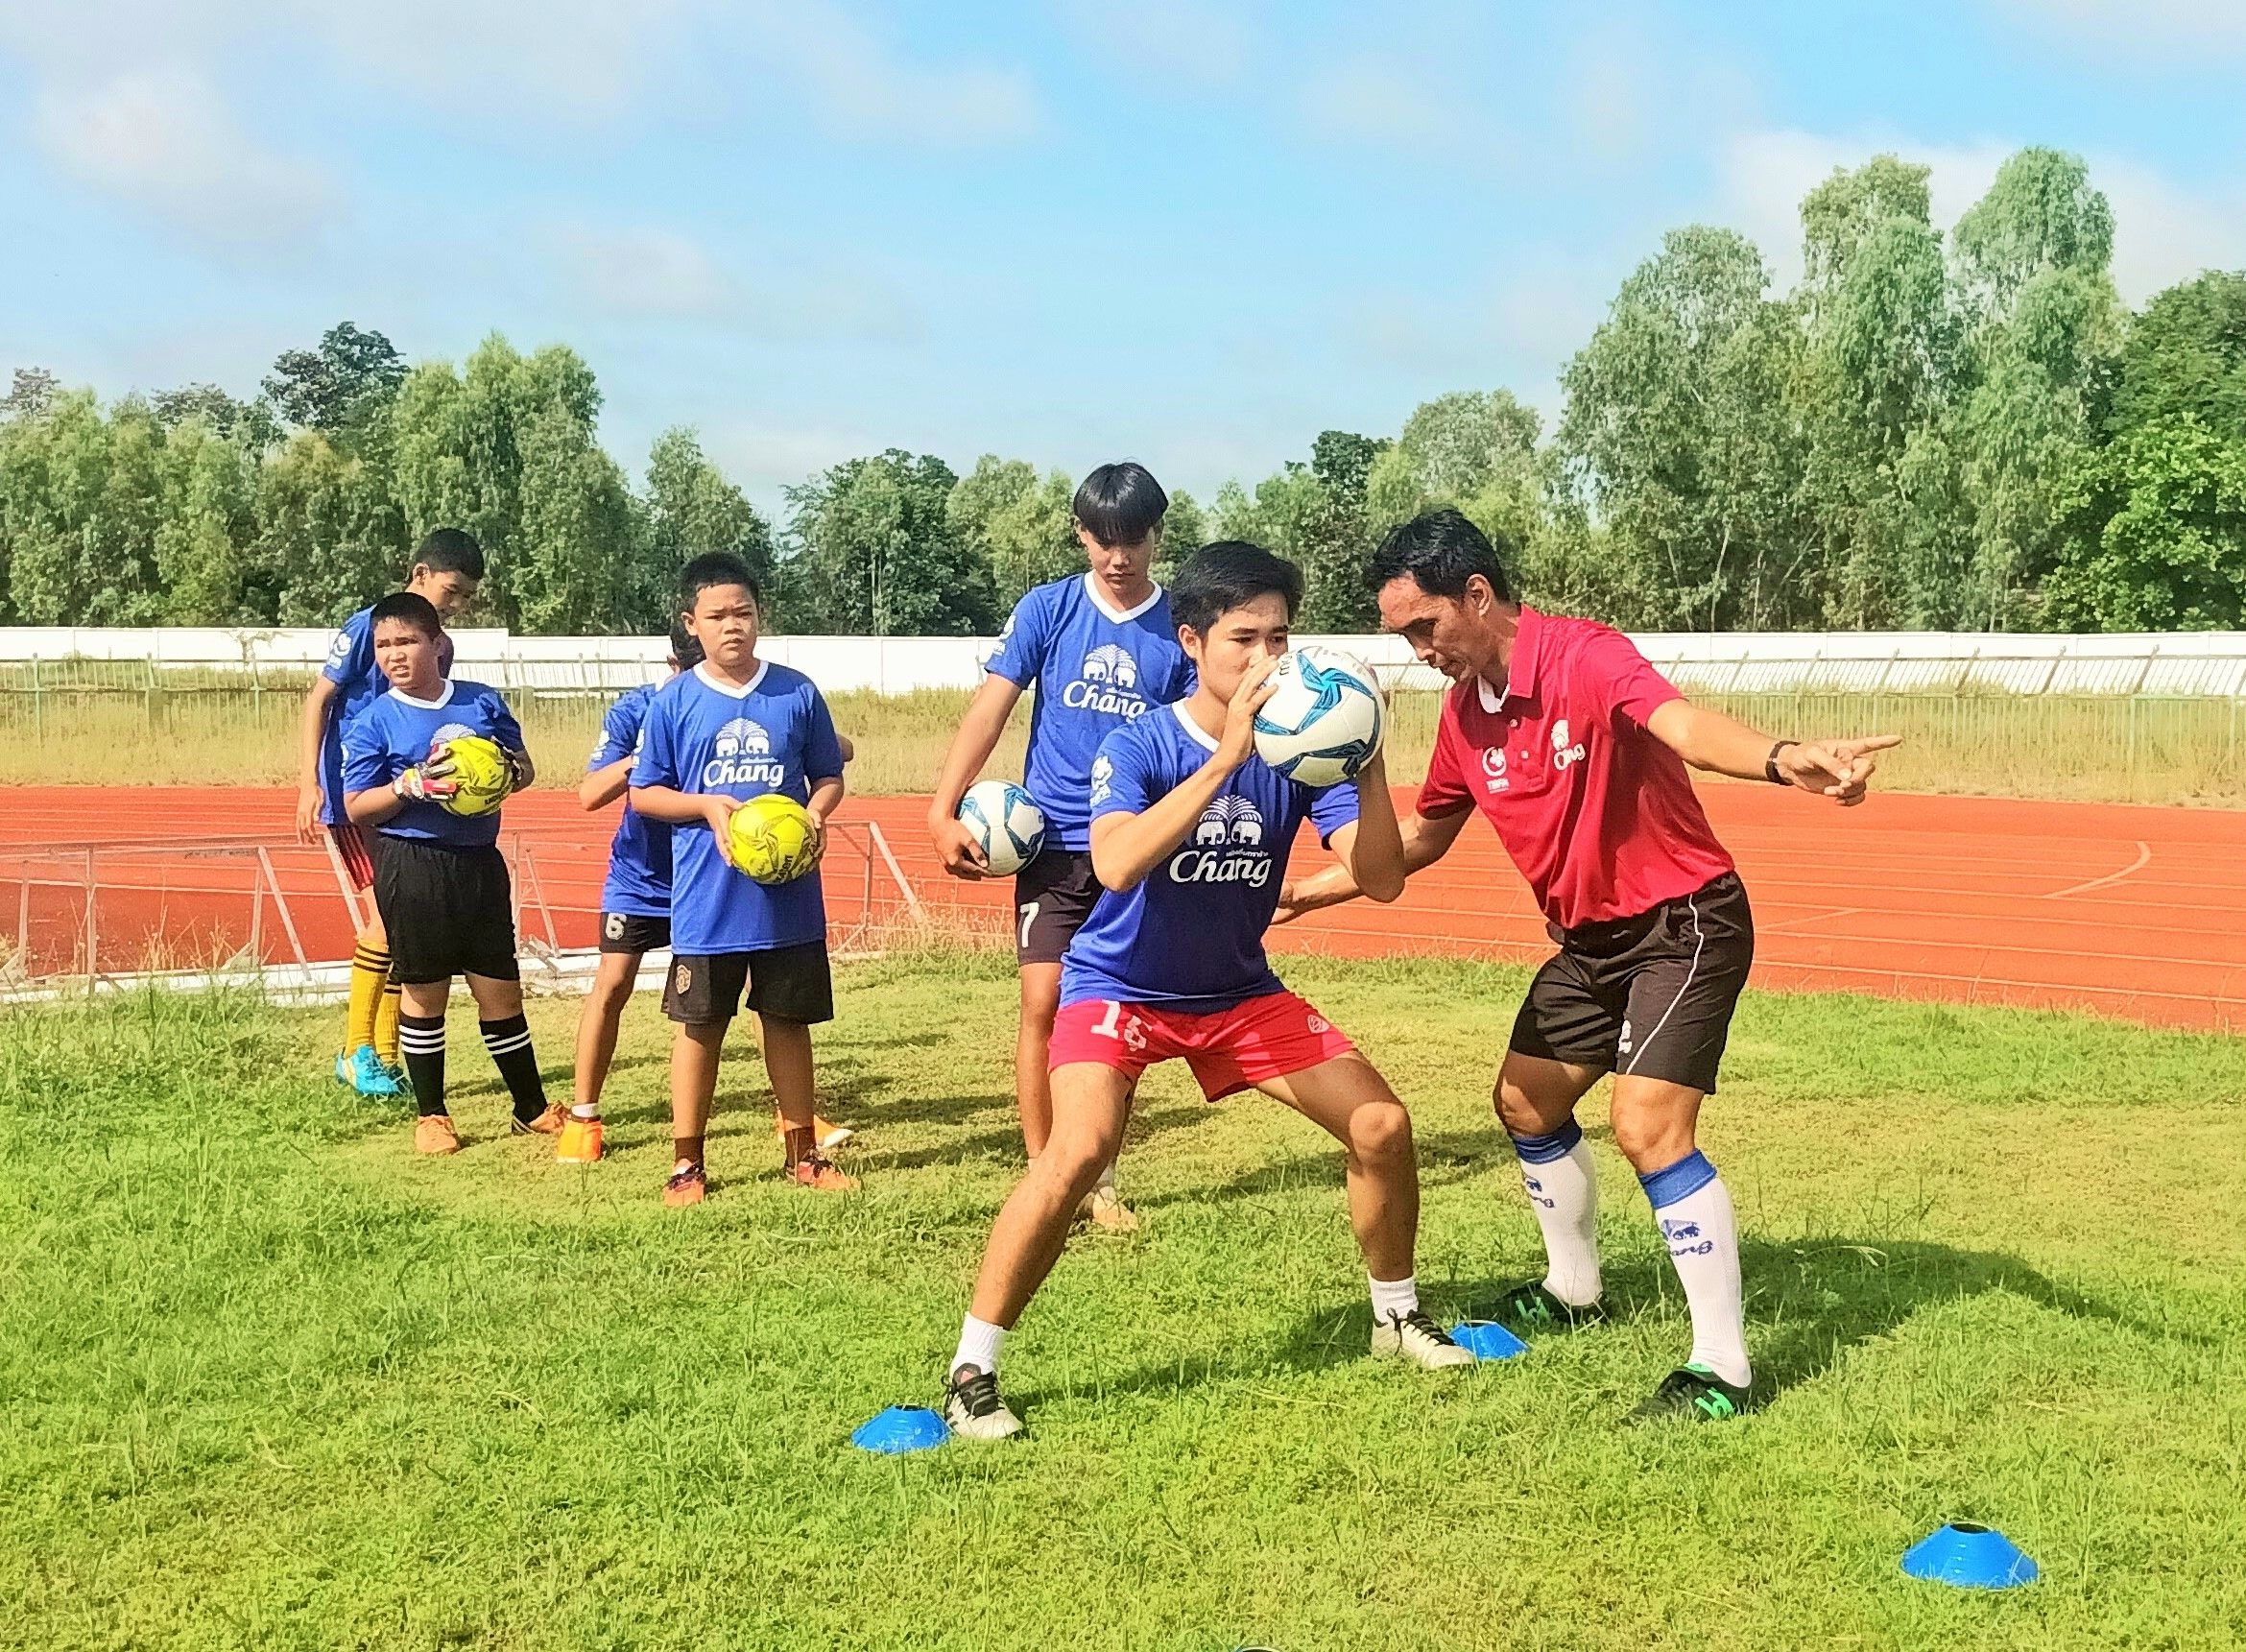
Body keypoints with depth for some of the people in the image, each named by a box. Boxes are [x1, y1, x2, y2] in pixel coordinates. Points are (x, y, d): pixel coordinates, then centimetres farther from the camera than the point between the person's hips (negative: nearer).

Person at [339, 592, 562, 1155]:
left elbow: (524, 767, 14)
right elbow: (357, 809, -6)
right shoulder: (373, 721, -4)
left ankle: (533, 1108, 22)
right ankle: (431, 1115, 21)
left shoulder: (483, 702, 5)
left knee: (500, 988, 10)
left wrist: (508, 771, -9)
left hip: (480, 861, 3)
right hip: (412, 868, -3)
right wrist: (415, 783, -21)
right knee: (423, 993, 7)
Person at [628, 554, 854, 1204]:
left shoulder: (797, 693, 3)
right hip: (705, 899, -1)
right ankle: (687, 1162, 15)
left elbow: (829, 776, 11)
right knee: (700, 1024, 5)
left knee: (789, 1021, 11)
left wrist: (816, 811, -10)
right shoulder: (673, 702, -1)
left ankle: (802, 1152, 24)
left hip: (789, 894, 2)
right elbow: (645, 792, 3)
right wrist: (707, 805, -14)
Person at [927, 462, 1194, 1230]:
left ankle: (1101, 1182, 17)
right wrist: (944, 810, -13)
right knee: (1044, 1003, -7)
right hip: (1052, 843, -1)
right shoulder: (1047, 610, 0)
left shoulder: (1180, 629, 1)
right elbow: (989, 710, -4)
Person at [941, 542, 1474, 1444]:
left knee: (1382, 1124, 0)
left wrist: (1369, 764, -31)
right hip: (1119, 986, -5)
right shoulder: (1138, 746, -22)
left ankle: (1397, 1315, 26)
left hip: (1239, 989, 5)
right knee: (1080, 1150, -28)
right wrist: (1225, 759, -46)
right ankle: (971, 1374, -15)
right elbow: (1117, 864, -41)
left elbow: (1381, 879, -17)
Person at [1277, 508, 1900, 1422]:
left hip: (1686, 922, -9)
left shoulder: (1584, 657, -25)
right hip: (1591, 936, 9)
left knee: (1648, 1126, -21)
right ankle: (1572, 1288, 45)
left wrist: (1783, 760, -66)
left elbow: (1682, 723, -46)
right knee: (1526, 1103, 20)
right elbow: (1424, 834, 18)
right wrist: (1312, 888, 18)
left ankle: (1722, 1366, -10)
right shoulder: (1465, 710, 0)